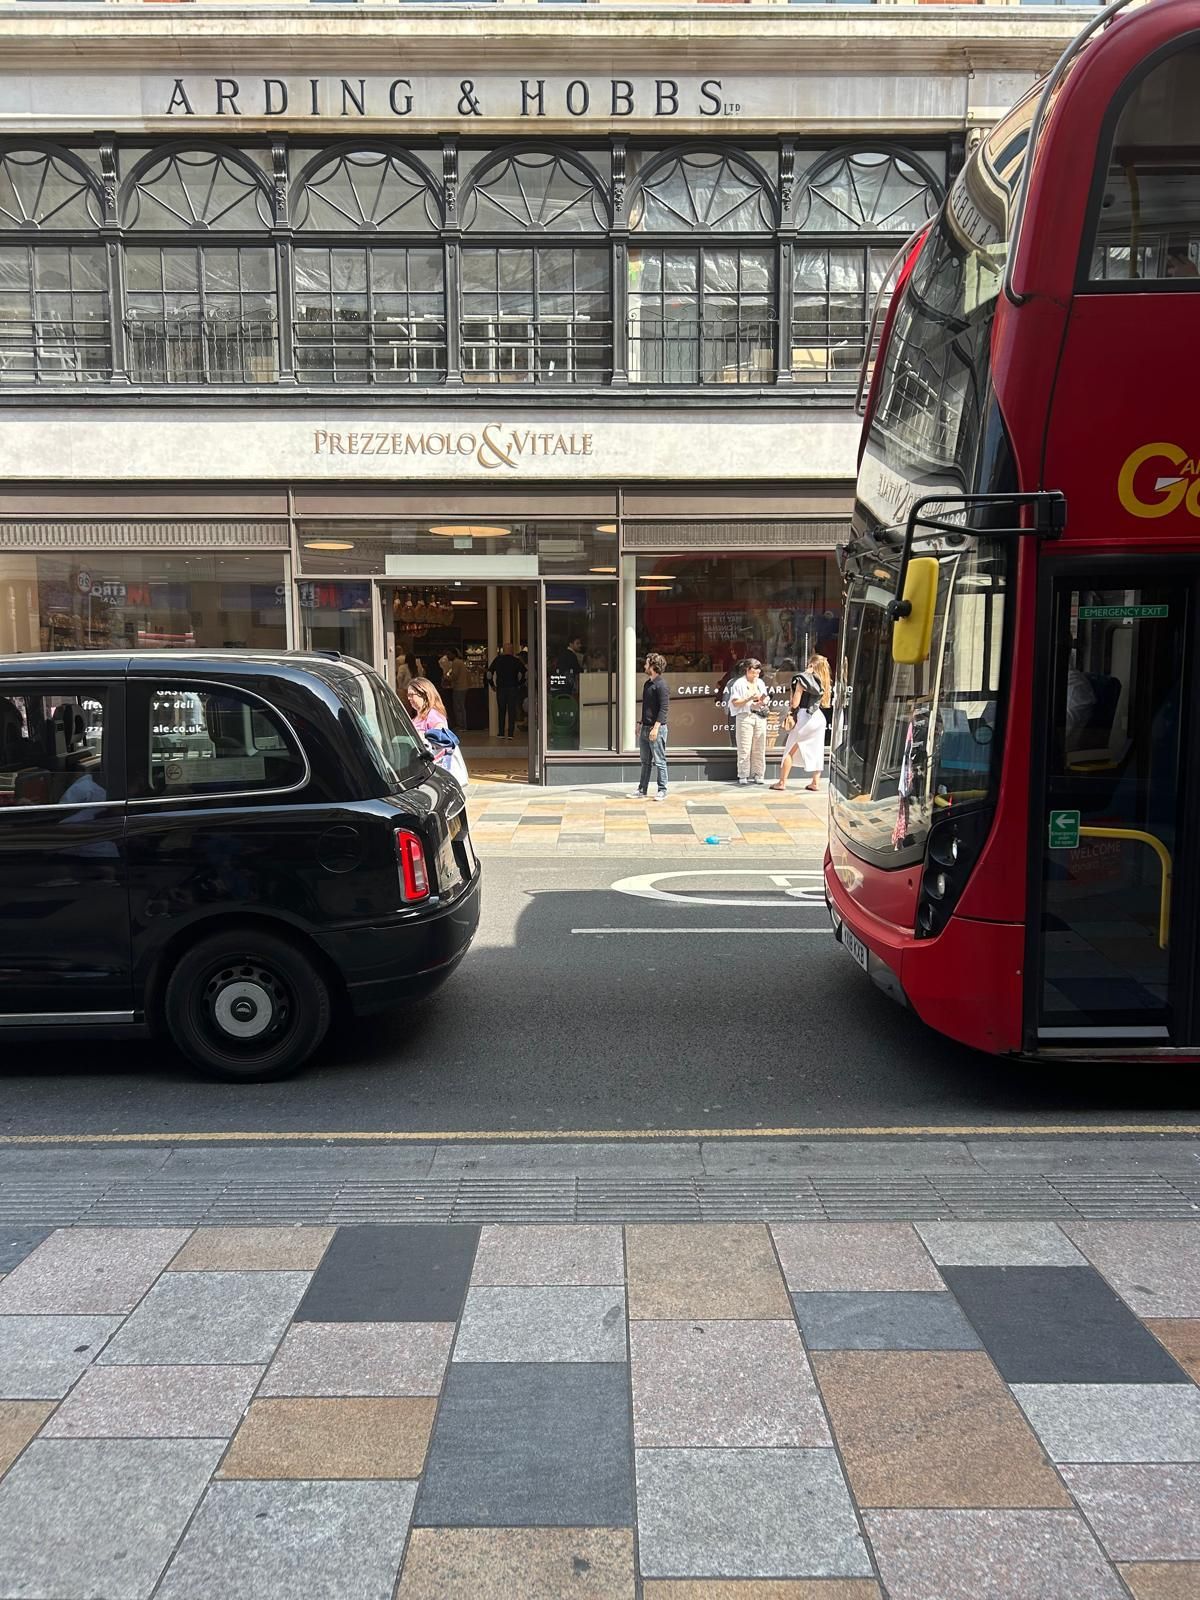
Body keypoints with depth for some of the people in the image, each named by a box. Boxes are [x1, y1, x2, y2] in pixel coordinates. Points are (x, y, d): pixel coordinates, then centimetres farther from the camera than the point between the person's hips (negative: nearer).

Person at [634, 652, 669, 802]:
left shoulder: (661, 685, -13)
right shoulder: (647, 684, 15)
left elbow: (664, 708, -18)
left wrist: (655, 728, -22)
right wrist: (641, 725, 21)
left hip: (657, 728, -9)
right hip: (645, 728, 9)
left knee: (659, 761, -1)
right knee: (645, 761, 13)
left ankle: (662, 791, 7)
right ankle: (642, 790, 18)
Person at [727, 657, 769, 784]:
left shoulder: (760, 683, 17)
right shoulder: (739, 683, 0)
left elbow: (765, 700, 21)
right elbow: (735, 702, -5)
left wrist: (763, 701, -3)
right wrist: (749, 699, -17)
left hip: (760, 717, 5)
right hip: (745, 717, -5)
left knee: (759, 748, 3)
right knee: (744, 748, -7)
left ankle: (758, 775, 8)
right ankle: (743, 776, -3)